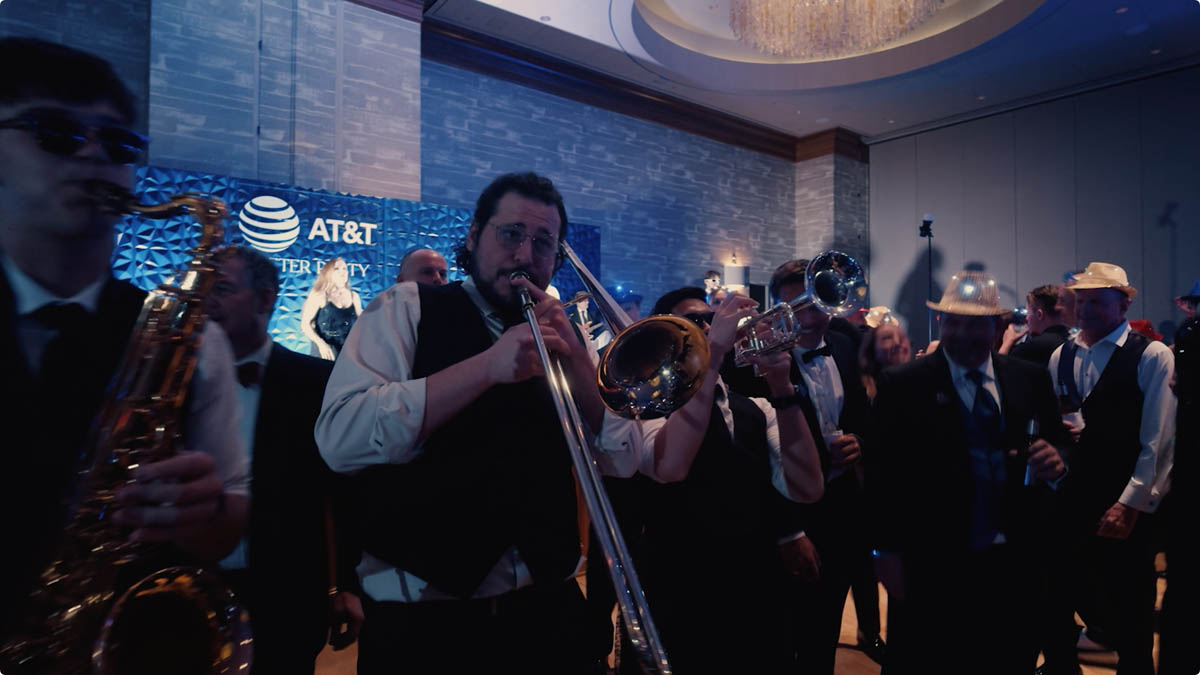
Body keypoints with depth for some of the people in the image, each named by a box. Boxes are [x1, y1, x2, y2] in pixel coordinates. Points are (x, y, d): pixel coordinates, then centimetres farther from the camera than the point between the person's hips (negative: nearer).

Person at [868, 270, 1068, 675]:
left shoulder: (1032, 379, 5)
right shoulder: (902, 386, -7)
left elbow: (1059, 450, 10)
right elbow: (884, 475, -7)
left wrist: (1056, 465, -13)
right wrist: (888, 553, -9)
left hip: (1017, 565, 4)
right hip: (934, 569, -3)